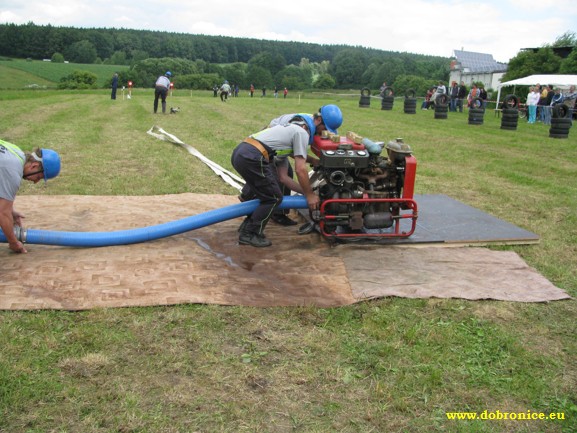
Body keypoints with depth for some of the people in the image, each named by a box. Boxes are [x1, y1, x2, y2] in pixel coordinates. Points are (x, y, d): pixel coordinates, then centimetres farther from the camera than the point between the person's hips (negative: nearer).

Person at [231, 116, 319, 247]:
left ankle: (246, 227, 28)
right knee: (274, 198, 3)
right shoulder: (301, 132, 7)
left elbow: (297, 154, 50)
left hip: (238, 152, 9)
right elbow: (300, 169, 1)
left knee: (264, 195, 23)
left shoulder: (287, 128, 31)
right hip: (251, 158, -9)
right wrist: (309, 195, 8)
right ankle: (250, 235, 5)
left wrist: (316, 161, 48)